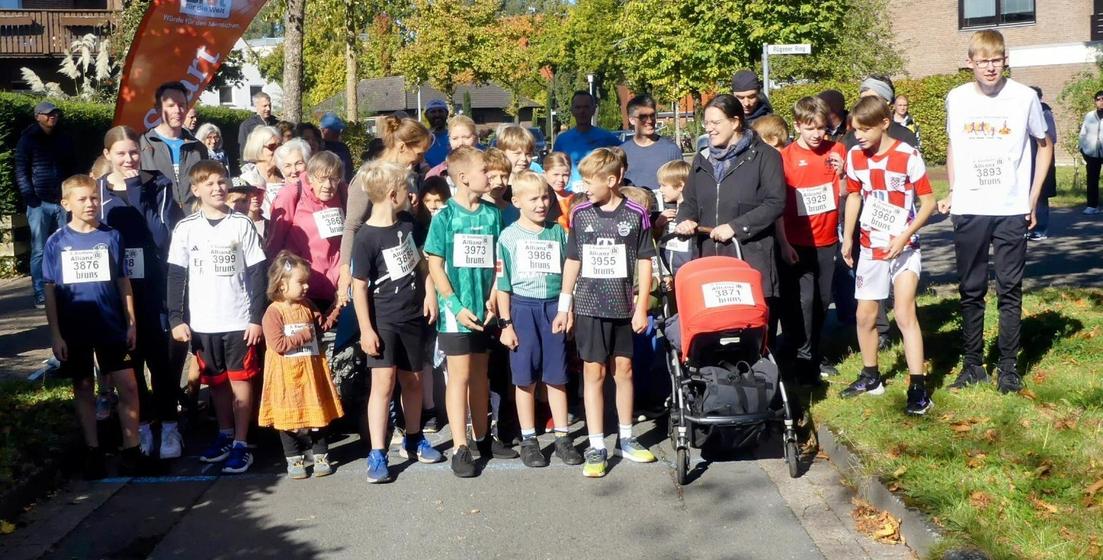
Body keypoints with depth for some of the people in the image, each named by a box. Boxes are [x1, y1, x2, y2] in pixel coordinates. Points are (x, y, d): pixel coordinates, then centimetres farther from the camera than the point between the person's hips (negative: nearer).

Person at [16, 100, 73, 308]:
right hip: (40, 204, -4)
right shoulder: (28, 139, 2)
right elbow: (21, 172, -3)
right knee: (40, 251, -3)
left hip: (63, 202, 4)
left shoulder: (63, 140, 16)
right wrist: (31, 199, -12)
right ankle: (40, 296, 1)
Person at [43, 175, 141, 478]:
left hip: (112, 327, 0)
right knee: (83, 389, 10)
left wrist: (131, 324, 1)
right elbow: (50, 291, 0)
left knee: (128, 386, -2)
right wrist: (55, 334, -4)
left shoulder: (111, 236, -1)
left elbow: (123, 283, 4)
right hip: (74, 331, 0)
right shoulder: (56, 242, -2)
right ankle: (93, 451, 21)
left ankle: (131, 449, 8)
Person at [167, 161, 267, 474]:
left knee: (240, 379, -1)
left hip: (239, 319, -2)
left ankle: (241, 444, 5)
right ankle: (225, 435, 27)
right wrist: (176, 319, -2)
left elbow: (257, 272, -1)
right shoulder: (186, 229, 3)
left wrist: (257, 317, -6)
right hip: (202, 322, 2)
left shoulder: (242, 224, -1)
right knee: (216, 381, 12)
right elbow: (176, 276, 5)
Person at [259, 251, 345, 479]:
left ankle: (320, 455, 19)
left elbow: (319, 327, 20)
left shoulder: (308, 306, 5)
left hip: (311, 370, 5)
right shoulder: (273, 312, -13)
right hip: (286, 374, -4)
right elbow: (277, 344, -20)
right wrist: (304, 335, -17)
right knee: (288, 416, 6)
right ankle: (294, 459, 19)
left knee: (317, 412, 8)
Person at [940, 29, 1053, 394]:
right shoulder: (956, 99, 2)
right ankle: (973, 364, 18)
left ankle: (1009, 367, 14)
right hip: (968, 211, 2)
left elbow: (1044, 145, 8)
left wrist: (1033, 197, 2)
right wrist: (952, 192, 7)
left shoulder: (1025, 97, -4)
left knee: (1010, 291, 4)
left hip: (1012, 211, -2)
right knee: (971, 291, 8)